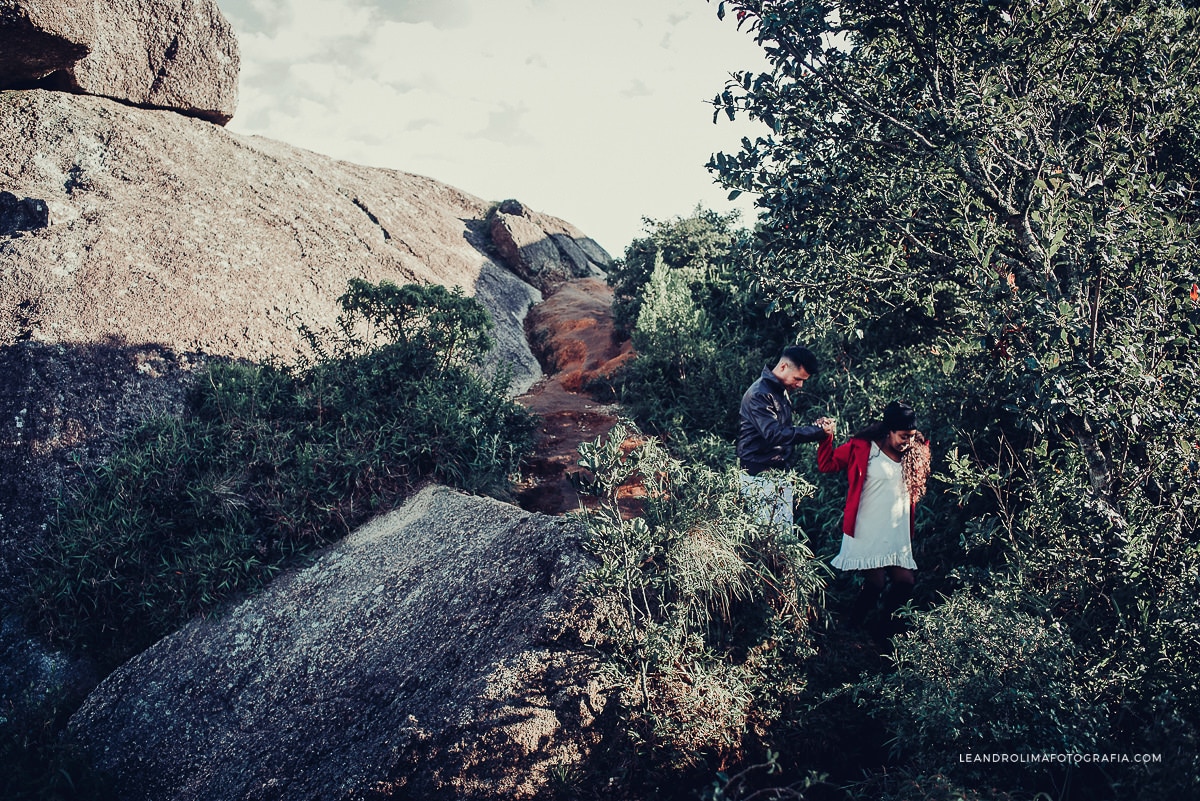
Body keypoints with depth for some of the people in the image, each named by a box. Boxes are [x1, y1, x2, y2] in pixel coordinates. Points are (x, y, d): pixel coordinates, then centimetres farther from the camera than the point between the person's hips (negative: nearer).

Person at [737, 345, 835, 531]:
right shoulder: (759, 394, -16)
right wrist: (817, 431, -24)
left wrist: (815, 427, 5)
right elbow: (774, 434, -26)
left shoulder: (782, 393, 14)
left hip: (779, 475, 9)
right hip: (759, 476, -9)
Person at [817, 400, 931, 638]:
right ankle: (852, 630, 17)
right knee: (875, 584, -6)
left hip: (899, 536, 6)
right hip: (868, 534, -6)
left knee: (905, 582, 1)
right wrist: (827, 437, -18)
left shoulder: (915, 455, 8)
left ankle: (882, 626, 27)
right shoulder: (862, 448, -7)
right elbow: (827, 464, -3)